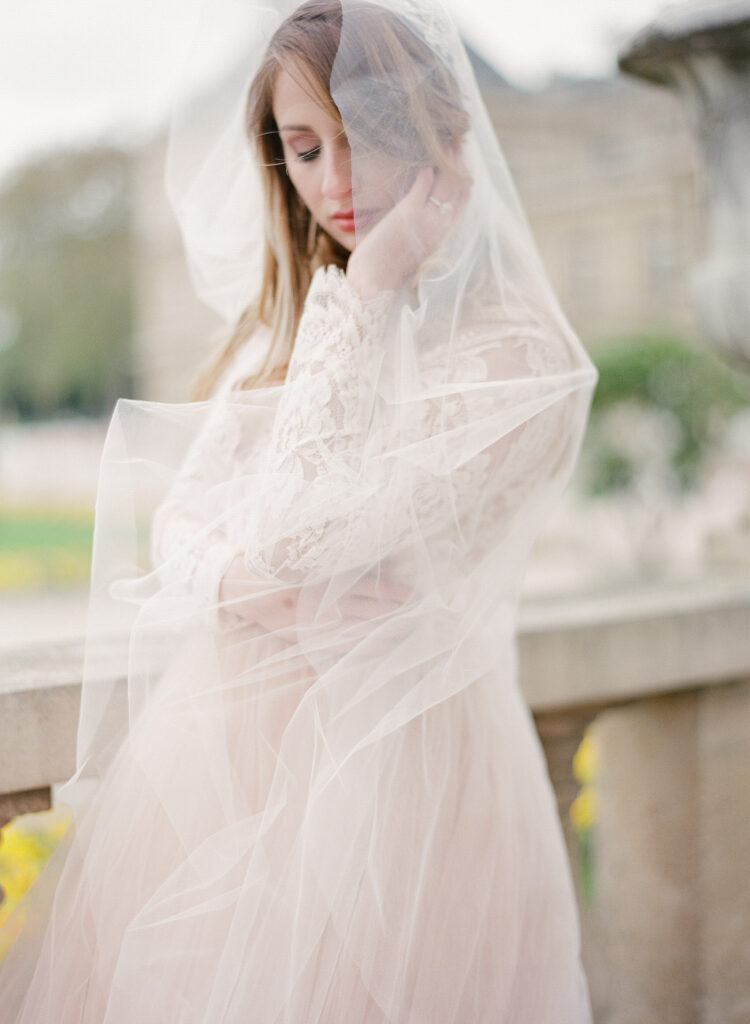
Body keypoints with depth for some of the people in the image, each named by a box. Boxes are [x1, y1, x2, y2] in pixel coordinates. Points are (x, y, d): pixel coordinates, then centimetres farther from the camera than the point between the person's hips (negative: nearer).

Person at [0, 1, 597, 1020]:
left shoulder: (518, 355, -14)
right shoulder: (288, 311, 9)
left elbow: (298, 530, -21)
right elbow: (172, 515, 6)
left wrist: (368, 295, -18)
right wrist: (254, 586, -15)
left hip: (379, 765, -6)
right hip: (209, 740, 6)